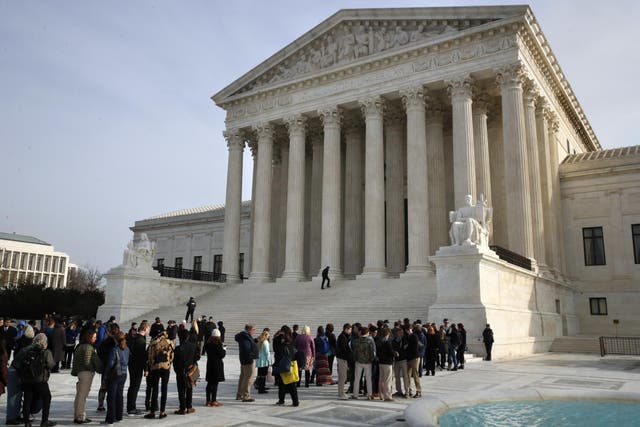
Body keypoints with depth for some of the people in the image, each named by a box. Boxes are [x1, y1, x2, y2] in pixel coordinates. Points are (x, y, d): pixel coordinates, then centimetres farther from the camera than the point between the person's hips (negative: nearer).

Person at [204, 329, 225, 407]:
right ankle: (214, 401, 0)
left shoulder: (208, 344, 4)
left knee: (209, 383, 12)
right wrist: (224, 349, 6)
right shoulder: (218, 344, -14)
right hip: (217, 365, -6)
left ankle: (208, 400, 17)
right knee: (215, 383, -2)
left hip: (209, 364, 6)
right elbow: (222, 355, -14)